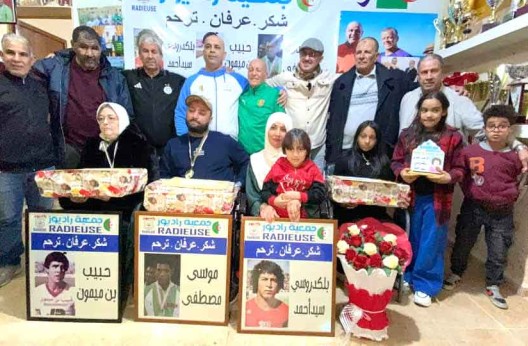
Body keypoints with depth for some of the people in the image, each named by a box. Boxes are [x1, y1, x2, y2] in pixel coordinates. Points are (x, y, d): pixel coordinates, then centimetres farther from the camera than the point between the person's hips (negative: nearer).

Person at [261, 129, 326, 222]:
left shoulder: (312, 169, 6)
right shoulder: (278, 167, 8)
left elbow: (320, 194, -3)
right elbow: (265, 191, 6)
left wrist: (299, 196, -13)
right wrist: (274, 201, -13)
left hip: (303, 218, 0)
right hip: (277, 216, 0)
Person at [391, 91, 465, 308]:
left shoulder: (453, 137, -2)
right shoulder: (407, 135, 3)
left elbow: (459, 169, -1)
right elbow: (396, 161, 5)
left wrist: (448, 177, -20)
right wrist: (402, 173, -14)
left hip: (437, 199, -2)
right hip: (411, 196, 2)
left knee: (431, 243, 6)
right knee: (409, 240, 15)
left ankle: (425, 284, 21)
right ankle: (406, 276, 33)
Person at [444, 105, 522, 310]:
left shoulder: (516, 157, -2)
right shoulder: (470, 151, -7)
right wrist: (471, 193, -5)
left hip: (502, 213, 1)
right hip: (473, 208, -1)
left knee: (498, 253, 12)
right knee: (462, 244, 15)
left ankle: (493, 286, 34)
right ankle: (456, 274, 38)